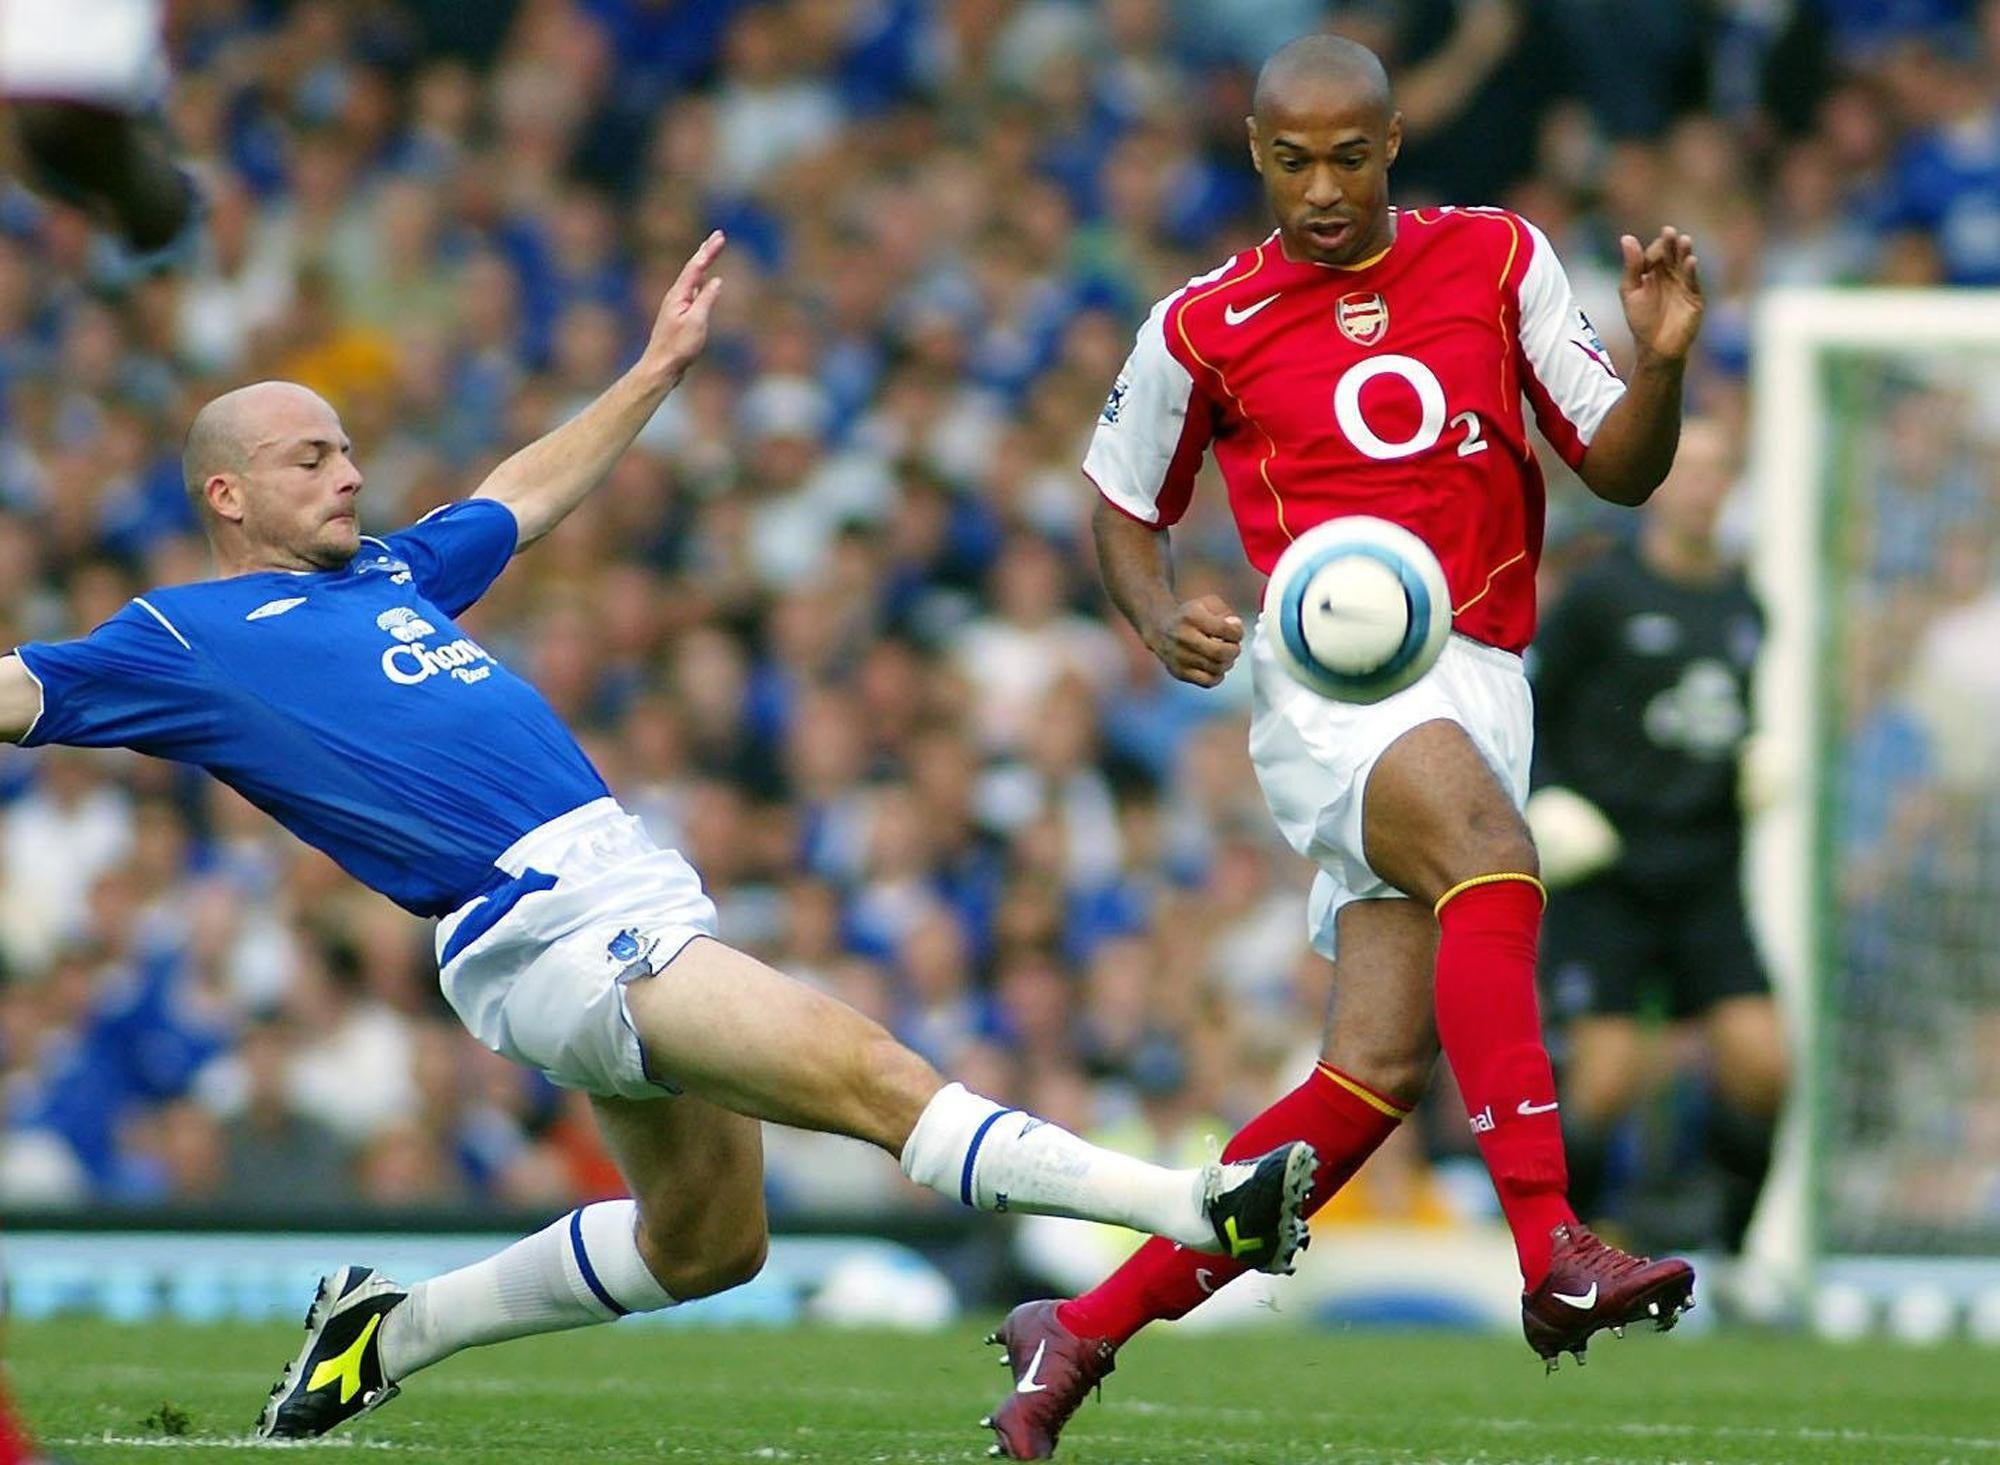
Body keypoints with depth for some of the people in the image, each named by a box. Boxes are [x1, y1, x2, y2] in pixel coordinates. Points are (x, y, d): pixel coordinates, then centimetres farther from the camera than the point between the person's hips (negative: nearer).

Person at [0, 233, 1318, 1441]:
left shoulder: (388, 574, 22)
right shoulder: (186, 639, 1)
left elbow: (524, 497, 38)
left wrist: (658, 369, 41)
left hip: (638, 889, 10)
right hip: (546, 929, -10)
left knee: (704, 1246, 18)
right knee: (872, 1077, -19)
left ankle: (389, 1332, 29)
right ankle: (1200, 1212, -26)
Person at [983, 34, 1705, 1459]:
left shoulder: (1499, 260, 10)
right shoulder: (1204, 328, 5)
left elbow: (1621, 472, 9)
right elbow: (1127, 504, 18)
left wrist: (1662, 364, -12)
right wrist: (1163, 618, -3)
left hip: (1477, 685, 4)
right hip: (1323, 675, -4)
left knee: (1380, 1066, -5)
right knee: (1490, 853, -35)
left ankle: (1084, 1331, 4)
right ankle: (1552, 1252, -44)